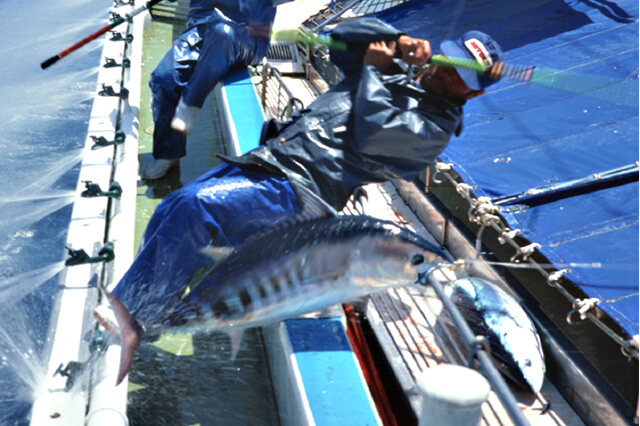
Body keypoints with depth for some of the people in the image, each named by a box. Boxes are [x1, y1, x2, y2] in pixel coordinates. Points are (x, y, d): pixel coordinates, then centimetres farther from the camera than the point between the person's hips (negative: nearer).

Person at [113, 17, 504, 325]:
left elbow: (370, 133, -15)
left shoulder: (436, 125, 0)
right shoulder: (393, 76, 24)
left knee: (194, 208, -28)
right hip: (267, 158, 9)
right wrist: (397, 40, 5)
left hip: (295, 190, -9)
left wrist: (375, 68, 0)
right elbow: (344, 36, 21)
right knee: (169, 212, -1)